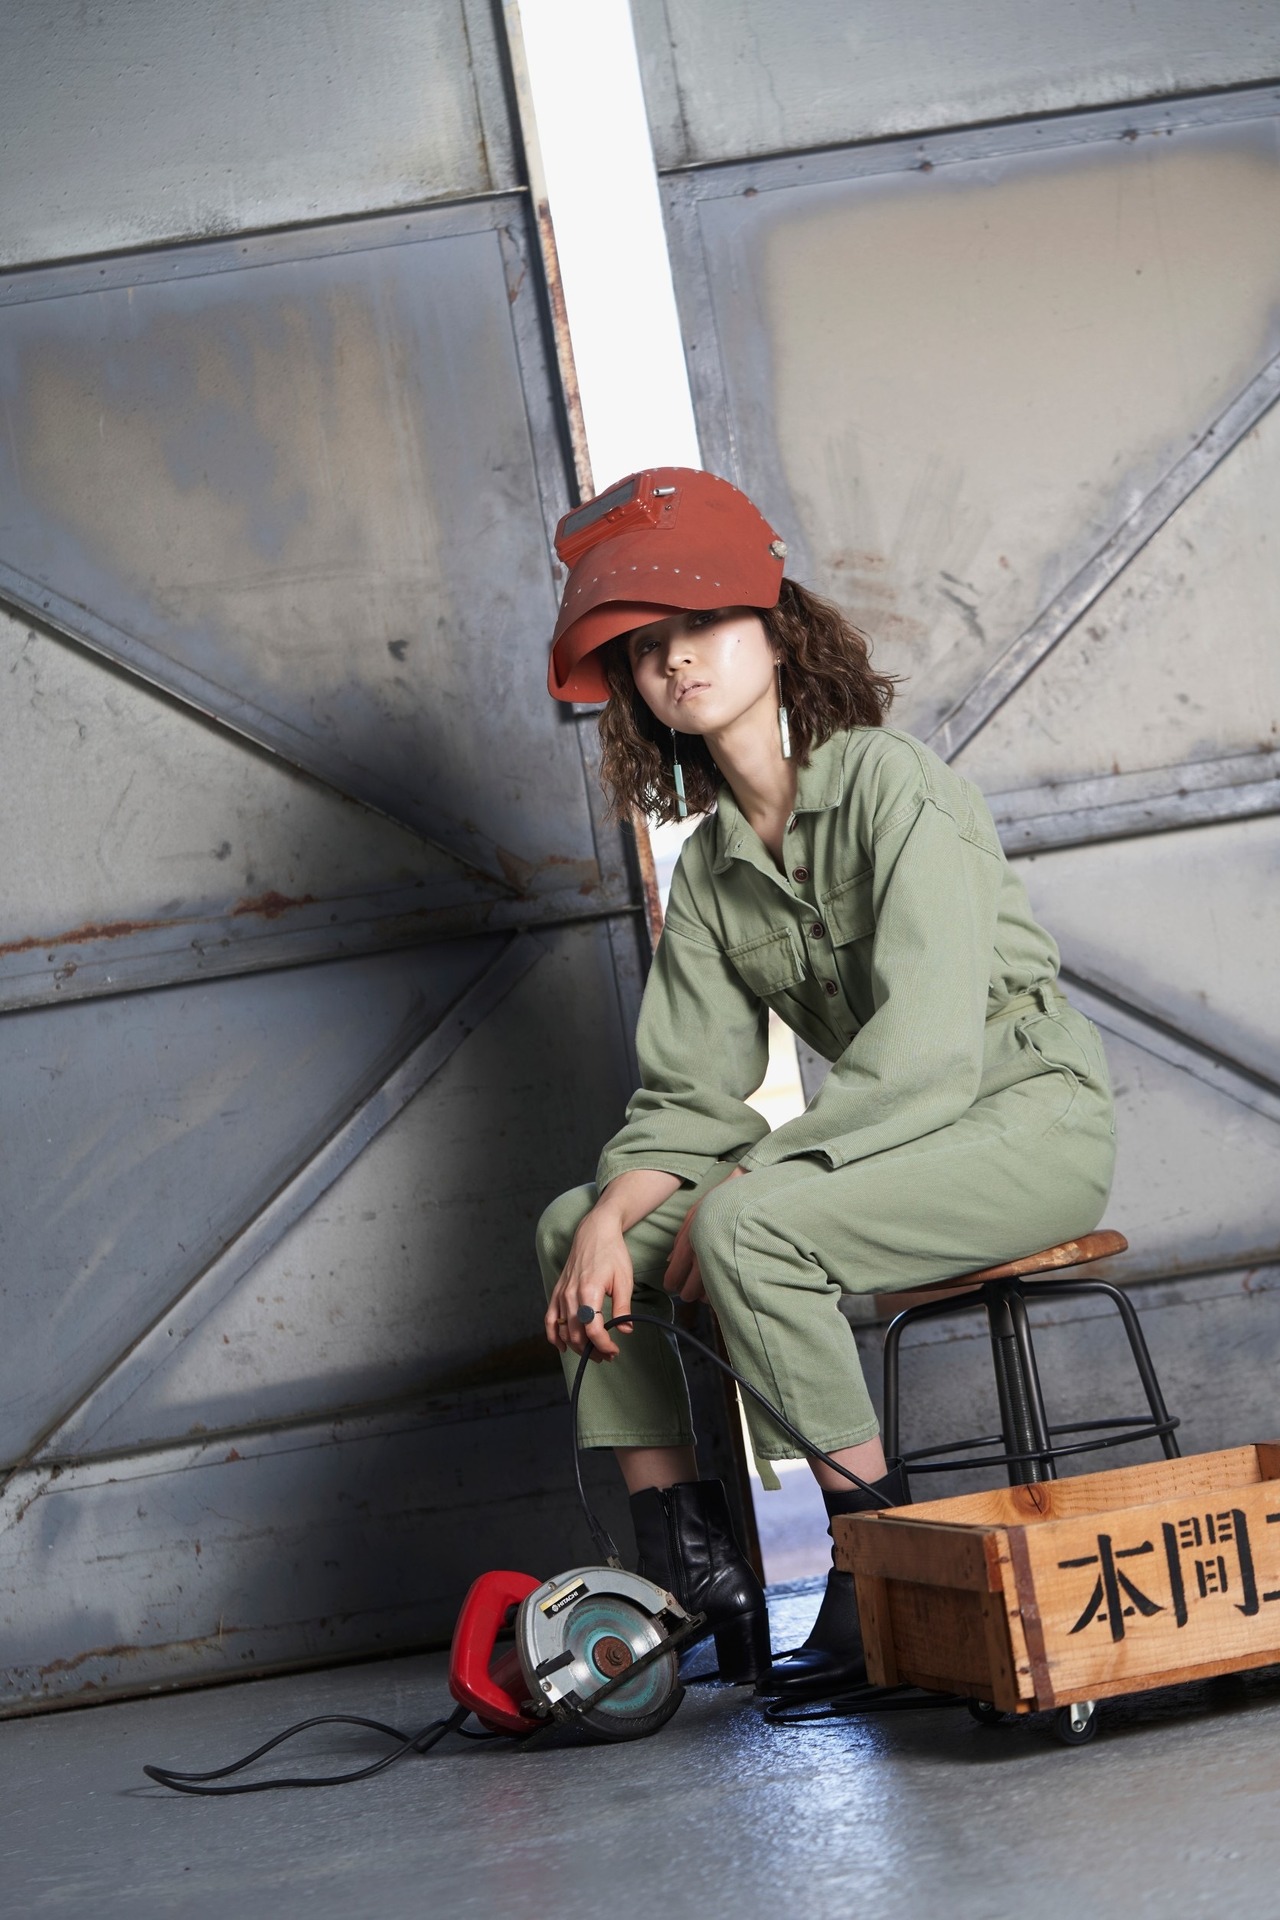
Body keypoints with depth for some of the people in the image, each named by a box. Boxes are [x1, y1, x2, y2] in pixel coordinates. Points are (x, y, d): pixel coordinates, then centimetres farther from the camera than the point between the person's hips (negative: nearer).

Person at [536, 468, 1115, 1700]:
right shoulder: (709, 870, 8)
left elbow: (930, 1047, -24)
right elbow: (689, 1097, 4)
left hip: (1031, 1116, -8)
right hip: (882, 1140, 8)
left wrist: (740, 1184, -23)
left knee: (746, 1224, -32)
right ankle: (682, 1561, -5)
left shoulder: (889, 786, -14)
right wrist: (613, 1214, -17)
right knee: (570, 1226, -2)